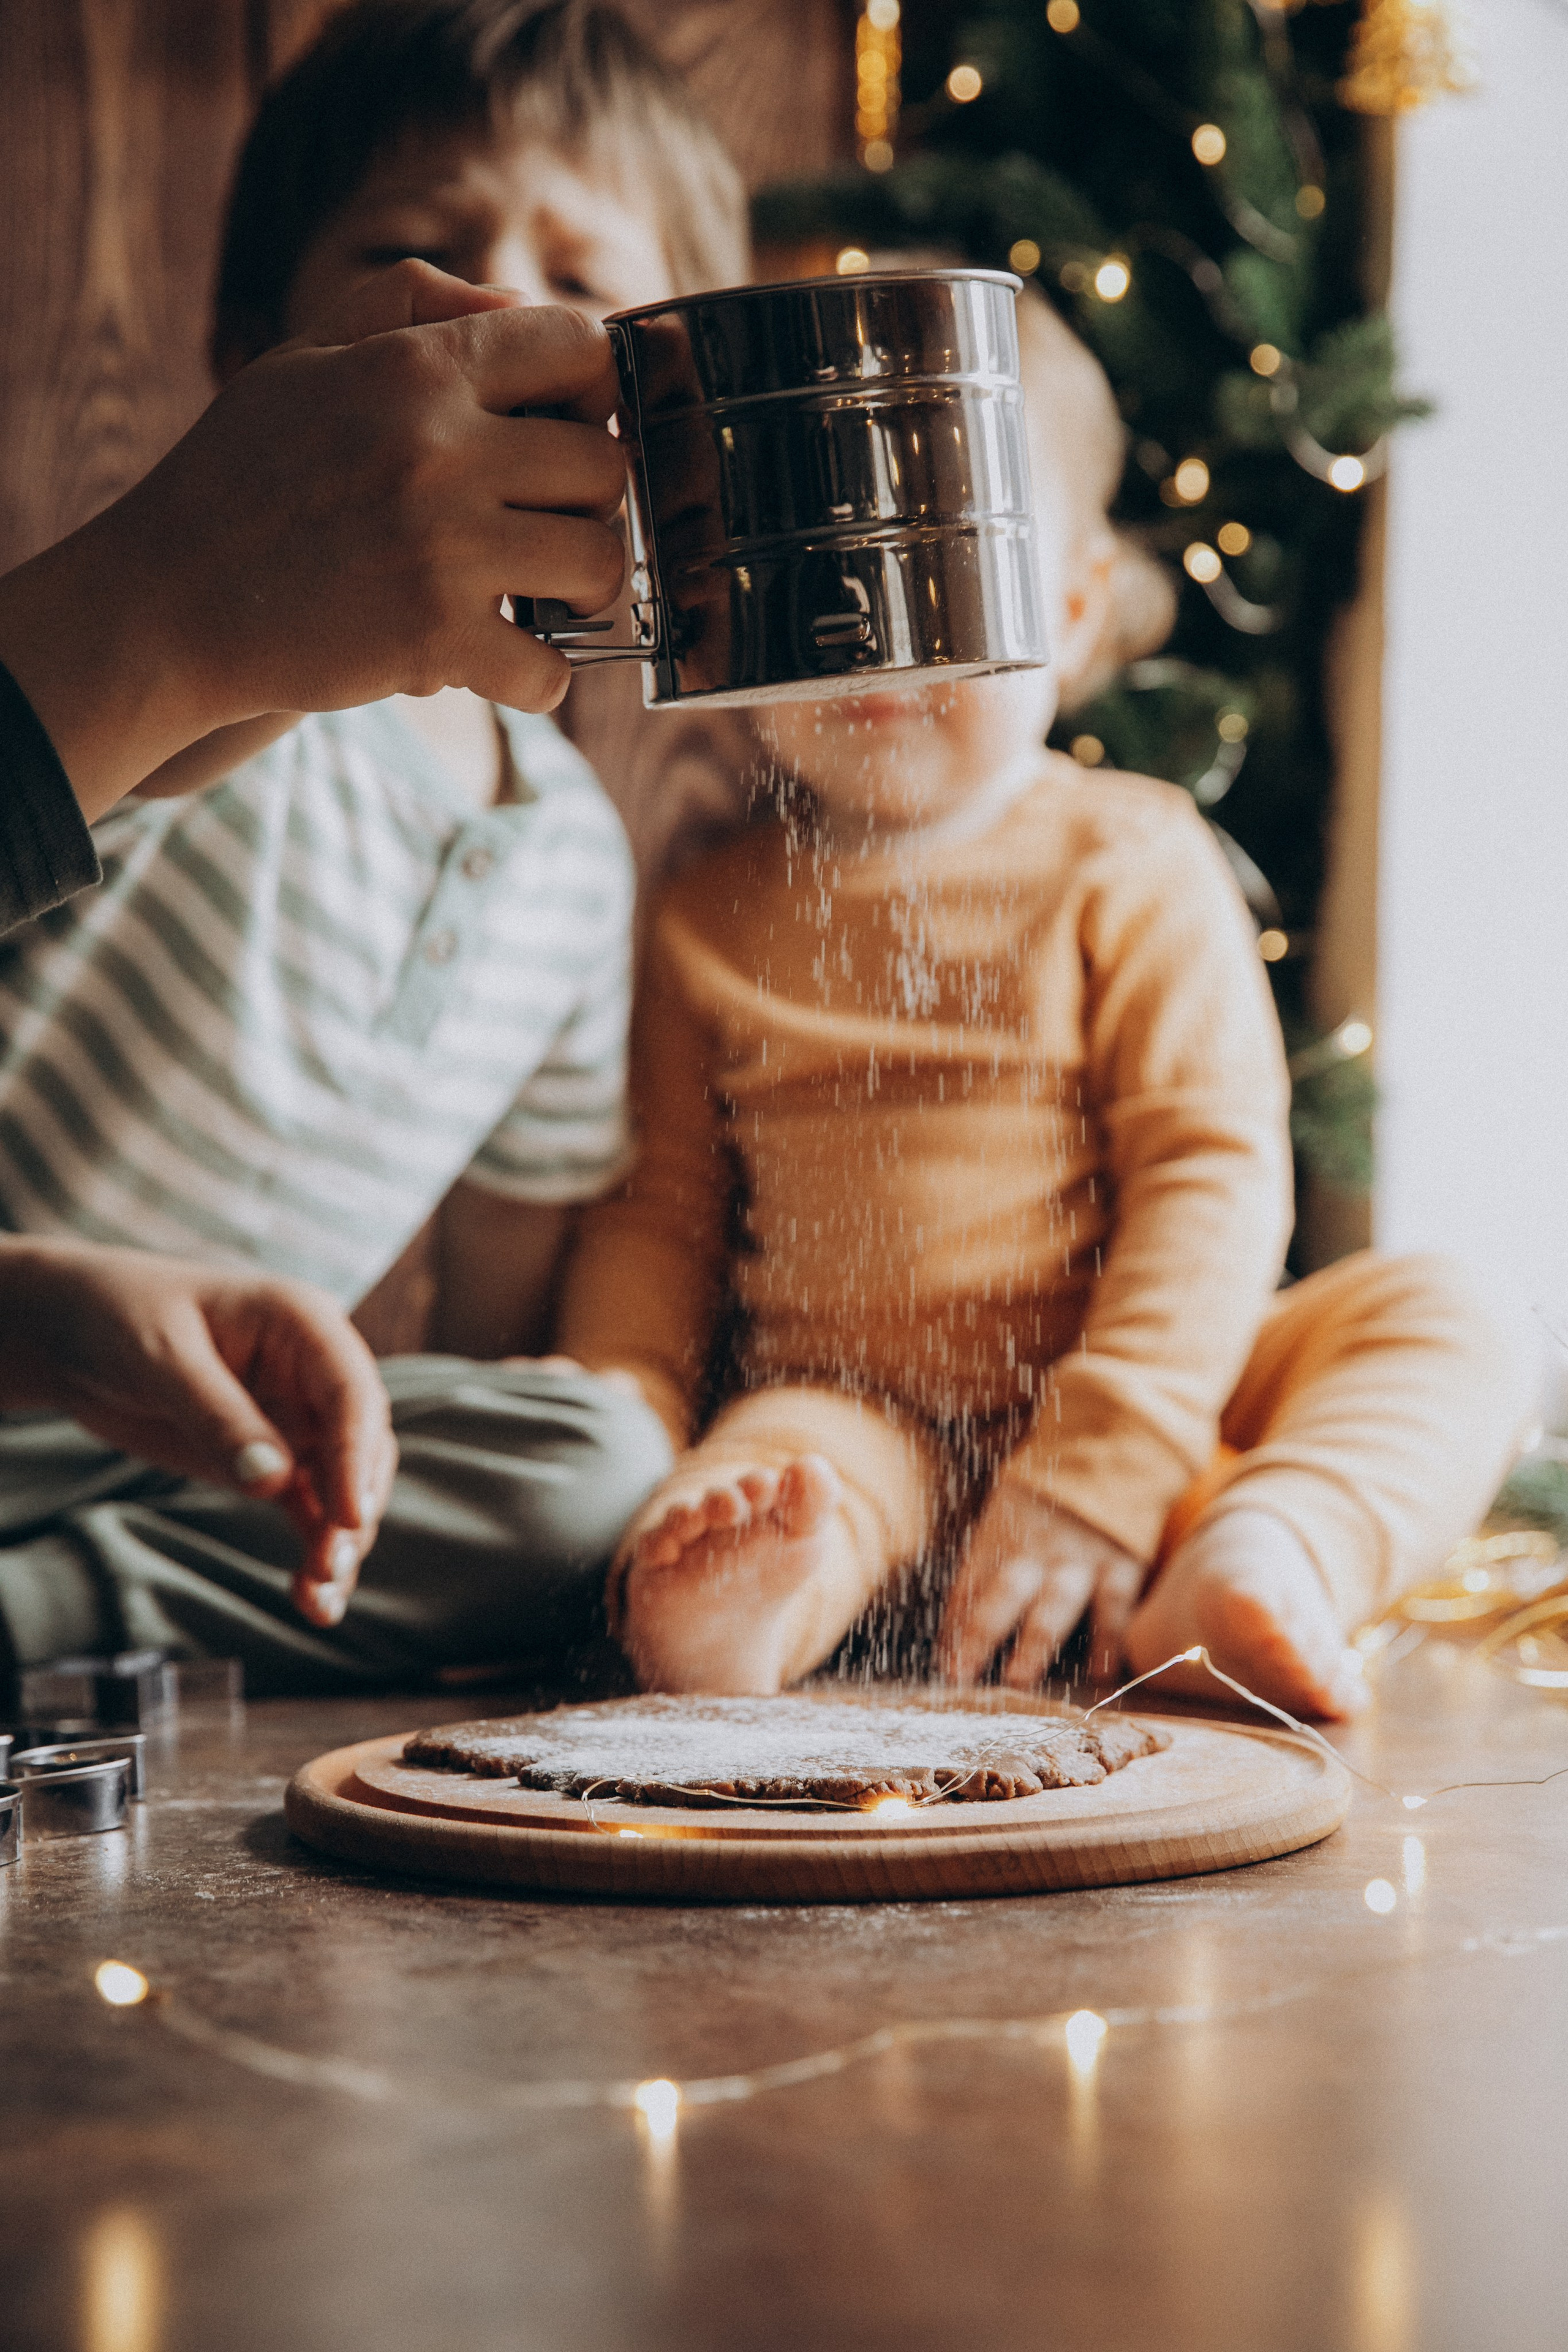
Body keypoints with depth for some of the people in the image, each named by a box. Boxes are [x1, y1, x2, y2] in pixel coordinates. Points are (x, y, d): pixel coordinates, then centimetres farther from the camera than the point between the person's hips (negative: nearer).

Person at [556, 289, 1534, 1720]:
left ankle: (1260, 1554, -46)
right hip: (847, 1421, 1)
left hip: (1129, 1399, 0)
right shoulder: (710, 919, 9)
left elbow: (1213, 1171, -8)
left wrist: (1104, 1463, -21)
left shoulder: (1130, 865, 1)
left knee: (1439, 1324, -22)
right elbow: (660, 1220, 12)